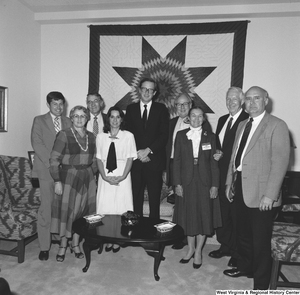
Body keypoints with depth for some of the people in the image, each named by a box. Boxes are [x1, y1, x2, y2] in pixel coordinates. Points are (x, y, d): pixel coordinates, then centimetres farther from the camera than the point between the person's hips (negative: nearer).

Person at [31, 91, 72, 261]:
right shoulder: (39, 121, 7)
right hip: (47, 170, -2)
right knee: (46, 208, -2)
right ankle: (44, 246, 9)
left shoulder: (68, 122, 15)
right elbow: (37, 144, -4)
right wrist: (52, 163, -13)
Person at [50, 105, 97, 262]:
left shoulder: (91, 136, 7)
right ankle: (63, 245, 23)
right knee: (66, 210, 3)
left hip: (87, 178, 4)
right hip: (68, 177, -4)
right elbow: (54, 160, -10)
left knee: (81, 210, 10)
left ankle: (75, 244, 27)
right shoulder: (64, 135, -8)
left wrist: (92, 176, 9)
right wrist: (57, 181, -13)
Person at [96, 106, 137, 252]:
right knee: (105, 208, 3)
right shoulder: (101, 137, 7)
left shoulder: (128, 136, 1)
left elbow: (130, 158, -2)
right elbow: (99, 159, 4)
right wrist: (105, 176, -9)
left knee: (120, 208, 0)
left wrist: (122, 177, -13)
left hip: (122, 177, -2)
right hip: (105, 177, 2)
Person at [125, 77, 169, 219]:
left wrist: (148, 150, -11)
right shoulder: (131, 109, 11)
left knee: (154, 198, 4)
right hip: (136, 160, 1)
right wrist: (138, 153, -7)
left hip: (154, 161, -1)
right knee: (136, 197, 3)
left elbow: (164, 135, -1)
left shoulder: (161, 109, 6)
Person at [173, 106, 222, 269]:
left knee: (204, 216, 7)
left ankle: (198, 251, 25)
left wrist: (215, 185, -5)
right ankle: (190, 248, 30)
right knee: (188, 216, 10)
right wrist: (177, 183, -5)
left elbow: (214, 163, 1)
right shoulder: (181, 135, 2)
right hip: (186, 182, 0)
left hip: (204, 182, 0)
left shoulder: (210, 137, 2)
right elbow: (176, 161, 0)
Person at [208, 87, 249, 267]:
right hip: (222, 174, 7)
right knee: (222, 213, 16)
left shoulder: (248, 120, -11)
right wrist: (217, 154, 0)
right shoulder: (222, 120, 14)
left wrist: (223, 156, -16)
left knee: (237, 215, 6)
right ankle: (225, 246, 34)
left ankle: (238, 253, 24)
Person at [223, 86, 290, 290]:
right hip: (241, 189, 7)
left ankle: (261, 284, 26)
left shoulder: (276, 125, -10)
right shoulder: (242, 125, 13)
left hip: (260, 194, -7)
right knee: (243, 235, 22)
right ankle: (245, 267, 44)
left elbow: (280, 162, -15)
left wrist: (269, 195, -19)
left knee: (261, 242, 7)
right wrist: (230, 182, 12)